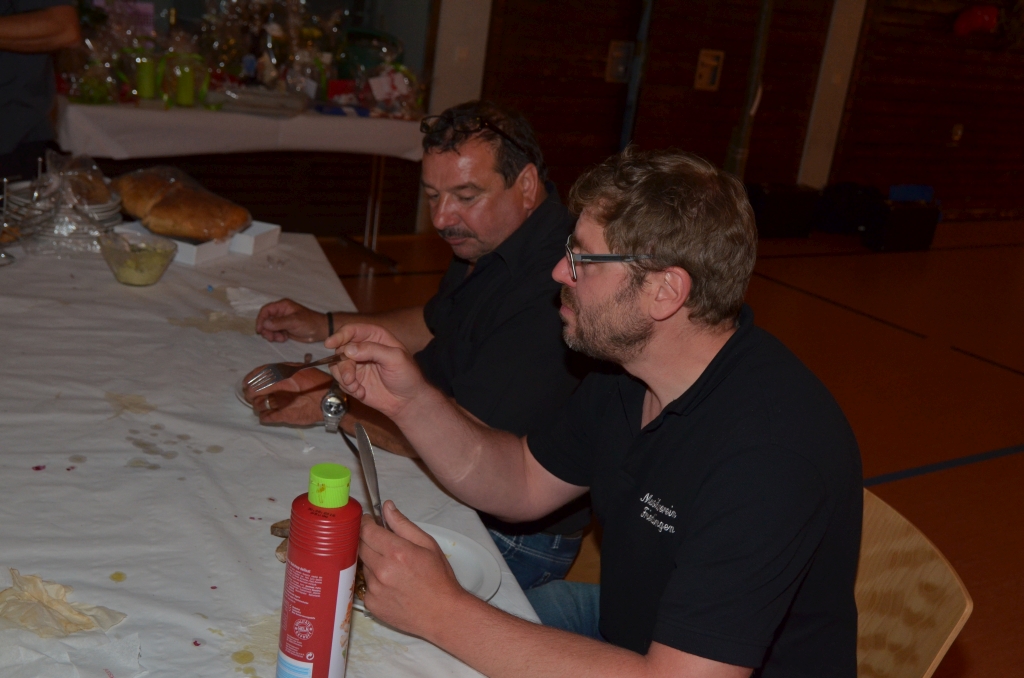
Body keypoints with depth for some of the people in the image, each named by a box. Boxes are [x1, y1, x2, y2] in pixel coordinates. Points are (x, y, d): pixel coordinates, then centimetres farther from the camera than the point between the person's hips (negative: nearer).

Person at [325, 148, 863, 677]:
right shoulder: (629, 365, -6)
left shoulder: (771, 447, -35)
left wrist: (445, 613, -33)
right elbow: (523, 484, 5)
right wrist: (411, 400, -12)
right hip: (624, 625, 7)